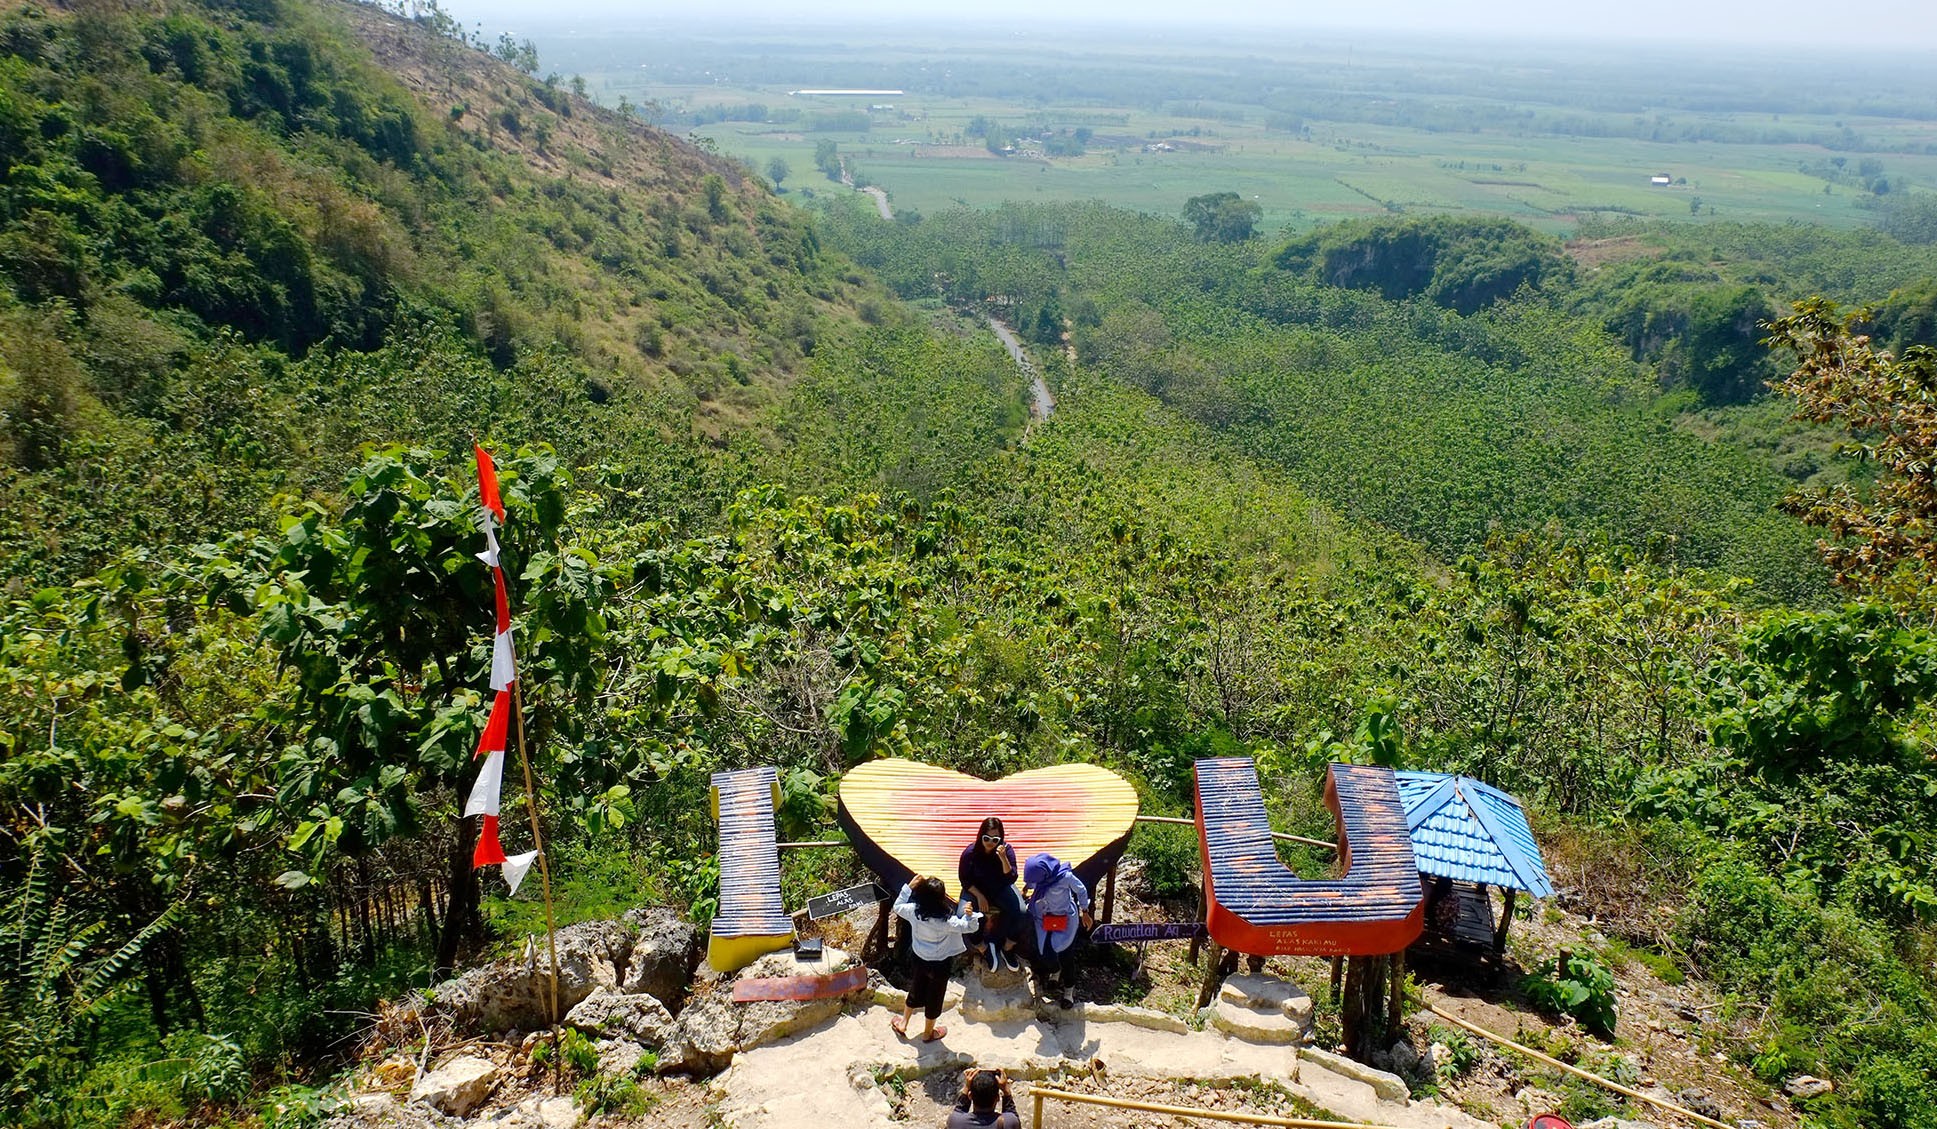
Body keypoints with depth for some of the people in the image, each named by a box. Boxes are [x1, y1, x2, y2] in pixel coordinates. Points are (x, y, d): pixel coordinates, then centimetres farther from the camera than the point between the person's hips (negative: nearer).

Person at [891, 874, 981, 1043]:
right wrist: (969, 914, -41)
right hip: (940, 965, -4)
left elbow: (897, 907, 0)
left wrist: (909, 886, -2)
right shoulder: (946, 921, -32)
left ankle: (902, 1023, 45)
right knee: (934, 997, 19)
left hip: (920, 959, 4)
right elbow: (969, 927, -24)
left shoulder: (914, 911, -21)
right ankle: (928, 1033, 39)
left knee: (916, 990, 28)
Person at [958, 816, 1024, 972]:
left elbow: (1011, 879, -22)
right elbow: (964, 879, -6)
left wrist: (1004, 859, -38)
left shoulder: (1007, 850, -17)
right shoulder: (971, 852, -18)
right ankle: (985, 948, 0)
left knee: (1019, 911, -25)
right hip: (976, 889, -1)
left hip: (1000, 888, 1)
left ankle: (1007, 949, 0)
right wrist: (979, 896, -16)